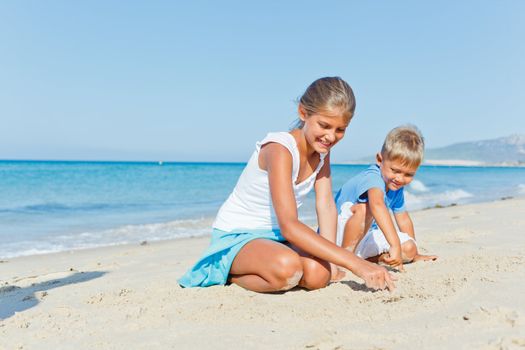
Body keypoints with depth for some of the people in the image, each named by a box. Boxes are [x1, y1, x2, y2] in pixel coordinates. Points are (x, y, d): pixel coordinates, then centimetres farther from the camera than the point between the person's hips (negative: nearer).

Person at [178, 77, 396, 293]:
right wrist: (355, 263, -40)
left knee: (318, 275, -23)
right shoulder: (279, 149, -27)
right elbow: (289, 226, -37)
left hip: (277, 235, 8)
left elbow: (326, 205, -6)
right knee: (287, 267, -37)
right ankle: (229, 273, -6)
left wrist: (329, 260, -20)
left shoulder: (322, 150, -1)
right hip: (236, 235, -7)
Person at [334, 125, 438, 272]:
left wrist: (414, 254, 19)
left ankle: (362, 258, -1)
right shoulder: (372, 177, -28)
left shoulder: (396, 188, 0)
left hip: (365, 236, 8)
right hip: (339, 232, -8)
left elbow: (403, 219, 13)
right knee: (363, 208, -36)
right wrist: (395, 245, -60)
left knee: (409, 248, -7)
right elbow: (377, 205, -50)